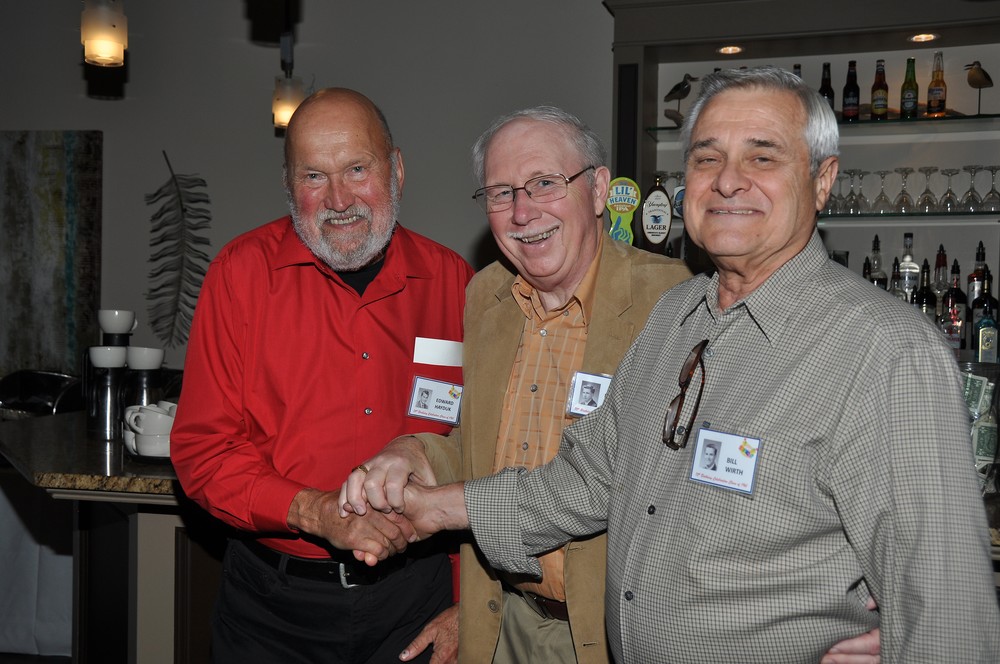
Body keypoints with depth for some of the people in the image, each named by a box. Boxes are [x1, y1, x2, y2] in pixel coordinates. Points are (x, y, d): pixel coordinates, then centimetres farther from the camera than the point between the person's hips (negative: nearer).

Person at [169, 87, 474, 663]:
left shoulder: (451, 281, -2)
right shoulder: (244, 271, -7)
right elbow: (203, 449, -8)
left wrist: (465, 605, -2)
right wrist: (317, 512, -22)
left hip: (415, 595, 1)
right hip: (275, 603, -1)